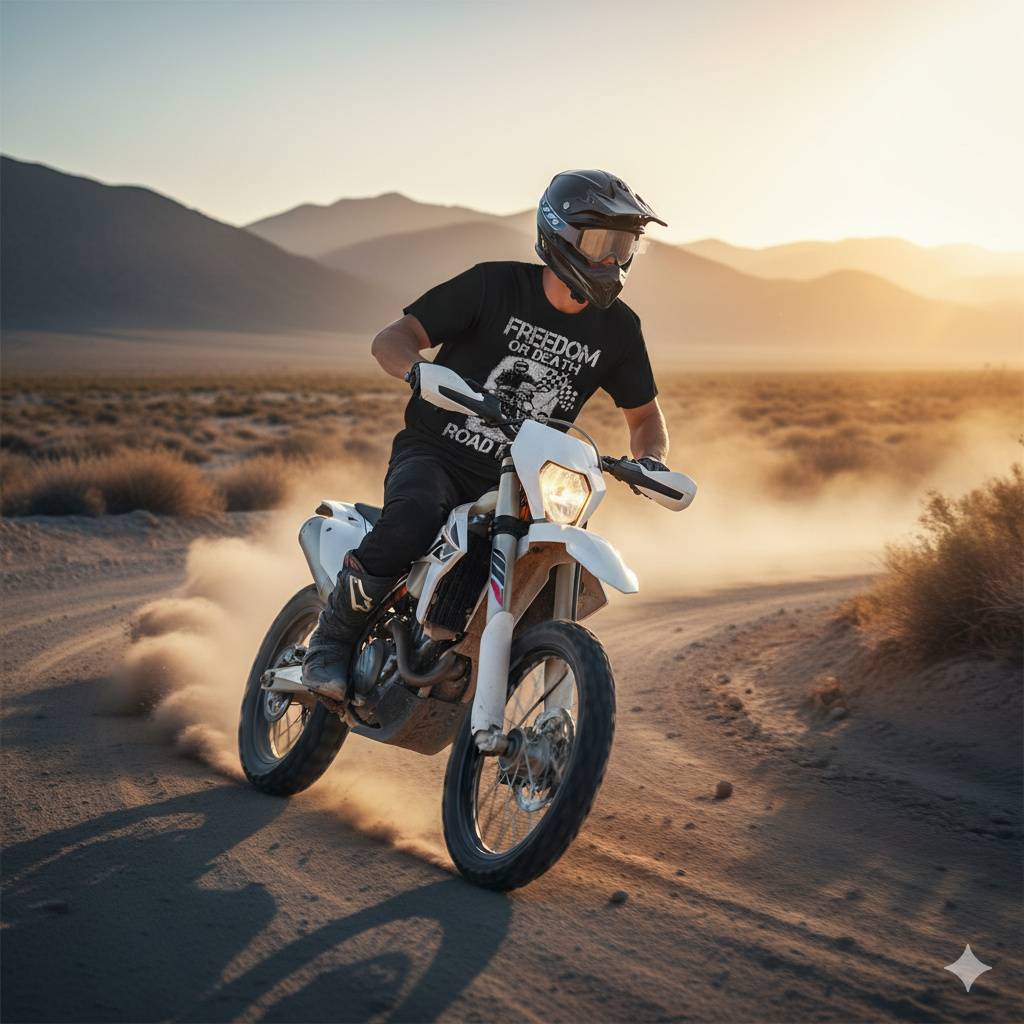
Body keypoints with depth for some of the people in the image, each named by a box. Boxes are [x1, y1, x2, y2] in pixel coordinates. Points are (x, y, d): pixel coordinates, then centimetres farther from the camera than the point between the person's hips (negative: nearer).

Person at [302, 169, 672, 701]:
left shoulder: (617, 328, 3)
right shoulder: (494, 285, -8)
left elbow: (644, 415, 16)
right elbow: (390, 339, -9)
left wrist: (649, 458, -7)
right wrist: (420, 371, -32)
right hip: (435, 453, -4)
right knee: (410, 523, -36)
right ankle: (332, 640, -13)